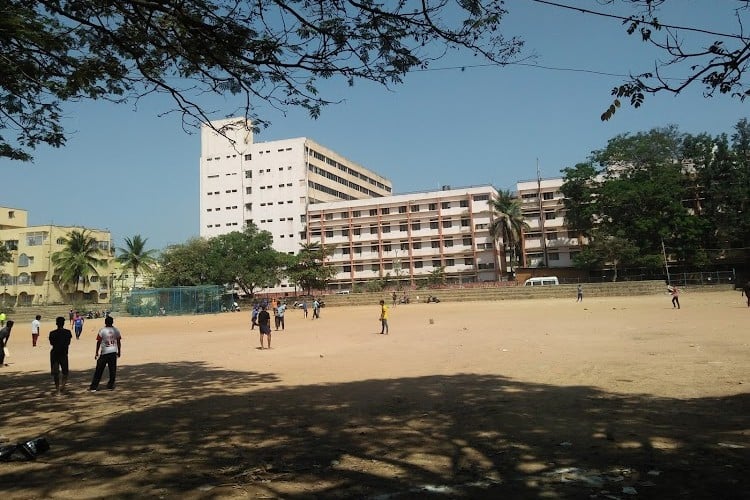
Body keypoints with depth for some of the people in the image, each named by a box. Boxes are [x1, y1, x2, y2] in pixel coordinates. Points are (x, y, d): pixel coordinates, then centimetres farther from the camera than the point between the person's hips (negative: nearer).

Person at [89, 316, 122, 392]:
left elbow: (99, 342, -5)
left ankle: (93, 387, 5)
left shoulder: (102, 331, -6)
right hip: (113, 352, 2)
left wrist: (96, 352, 1)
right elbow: (119, 342, 7)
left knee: (99, 371, 3)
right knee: (112, 370, 9)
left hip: (104, 353, -2)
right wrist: (119, 351, 16)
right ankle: (111, 385, 12)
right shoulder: (116, 330, 3)